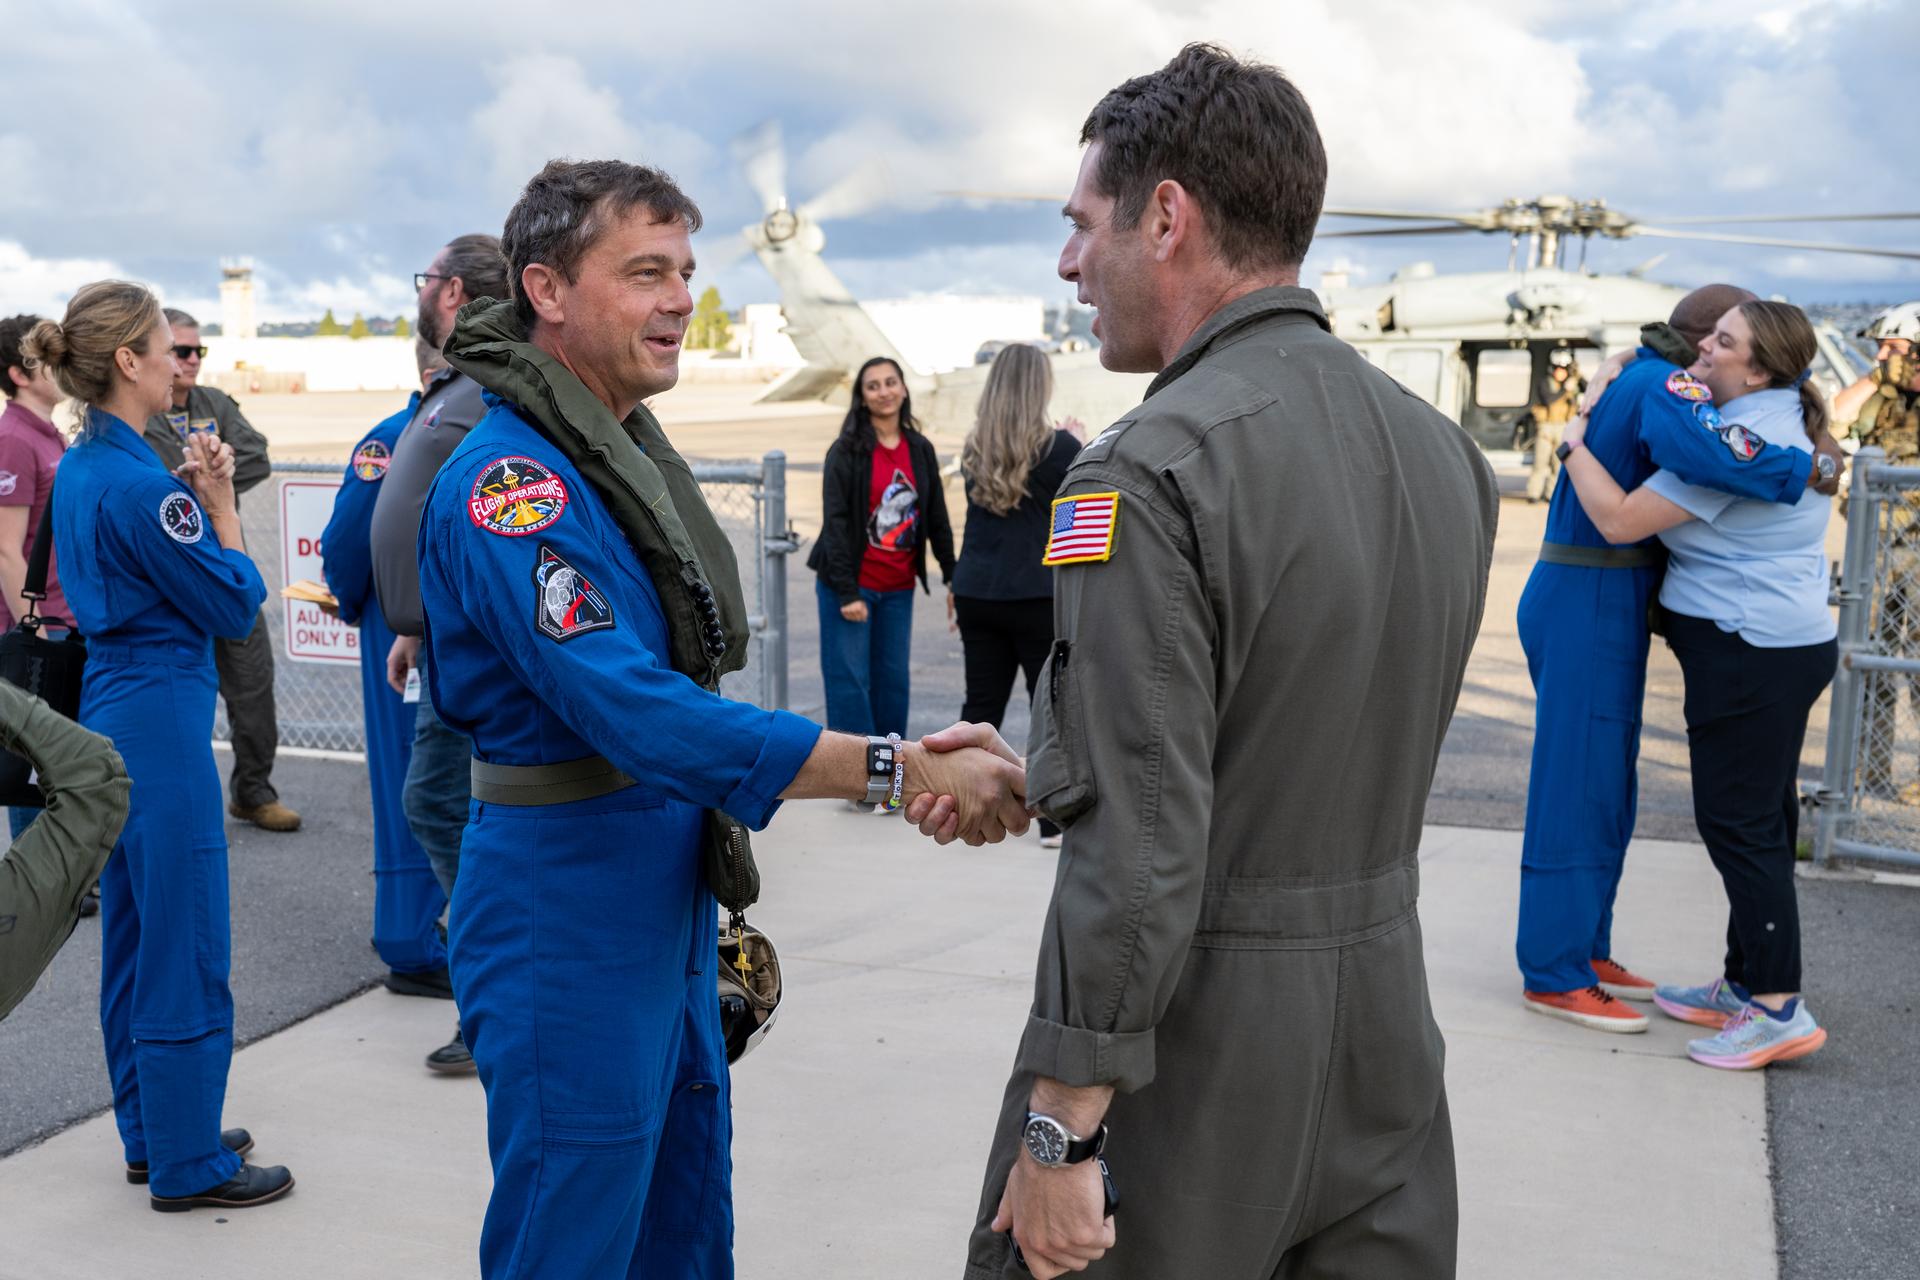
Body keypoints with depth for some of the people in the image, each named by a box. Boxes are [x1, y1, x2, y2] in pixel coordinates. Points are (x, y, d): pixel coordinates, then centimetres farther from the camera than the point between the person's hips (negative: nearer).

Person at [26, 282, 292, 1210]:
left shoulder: (80, 469, 9)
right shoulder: (138, 482, -20)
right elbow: (236, 606, -14)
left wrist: (190, 496, 2)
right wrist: (220, 502, -7)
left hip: (110, 708, 10)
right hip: (162, 722, -10)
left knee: (133, 938, 18)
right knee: (186, 951, 1)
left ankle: (151, 1133, 31)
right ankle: (188, 1165, 12)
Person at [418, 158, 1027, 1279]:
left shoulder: (632, 450, 10)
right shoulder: (511, 480, -20)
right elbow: (637, 713, -31)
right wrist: (902, 770, -32)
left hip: (671, 899, 9)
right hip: (569, 909, -9)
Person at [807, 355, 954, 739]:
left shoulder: (921, 450, 8)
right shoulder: (847, 451, -7)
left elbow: (937, 519, 14)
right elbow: (835, 523, -11)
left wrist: (953, 578, 10)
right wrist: (847, 592, -17)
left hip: (899, 587, 5)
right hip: (851, 585, -5)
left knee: (893, 681, 8)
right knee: (849, 681, -4)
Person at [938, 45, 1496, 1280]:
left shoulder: (1149, 477, -20)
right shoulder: (1447, 452, 4)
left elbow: (1139, 847, -23)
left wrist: (1060, 1128, -16)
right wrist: (1028, 776, 18)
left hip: (1197, 1049, -7)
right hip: (1385, 1029, 7)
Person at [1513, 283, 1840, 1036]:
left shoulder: (1633, 378, 17)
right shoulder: (1667, 385, -14)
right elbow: (1699, 451, -35)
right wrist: (1804, 471, -21)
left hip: (1591, 603, 10)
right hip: (1592, 606, -10)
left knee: (1603, 786, 16)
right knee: (1578, 785, -5)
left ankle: (1582, 947, 25)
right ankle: (1553, 975, 1)